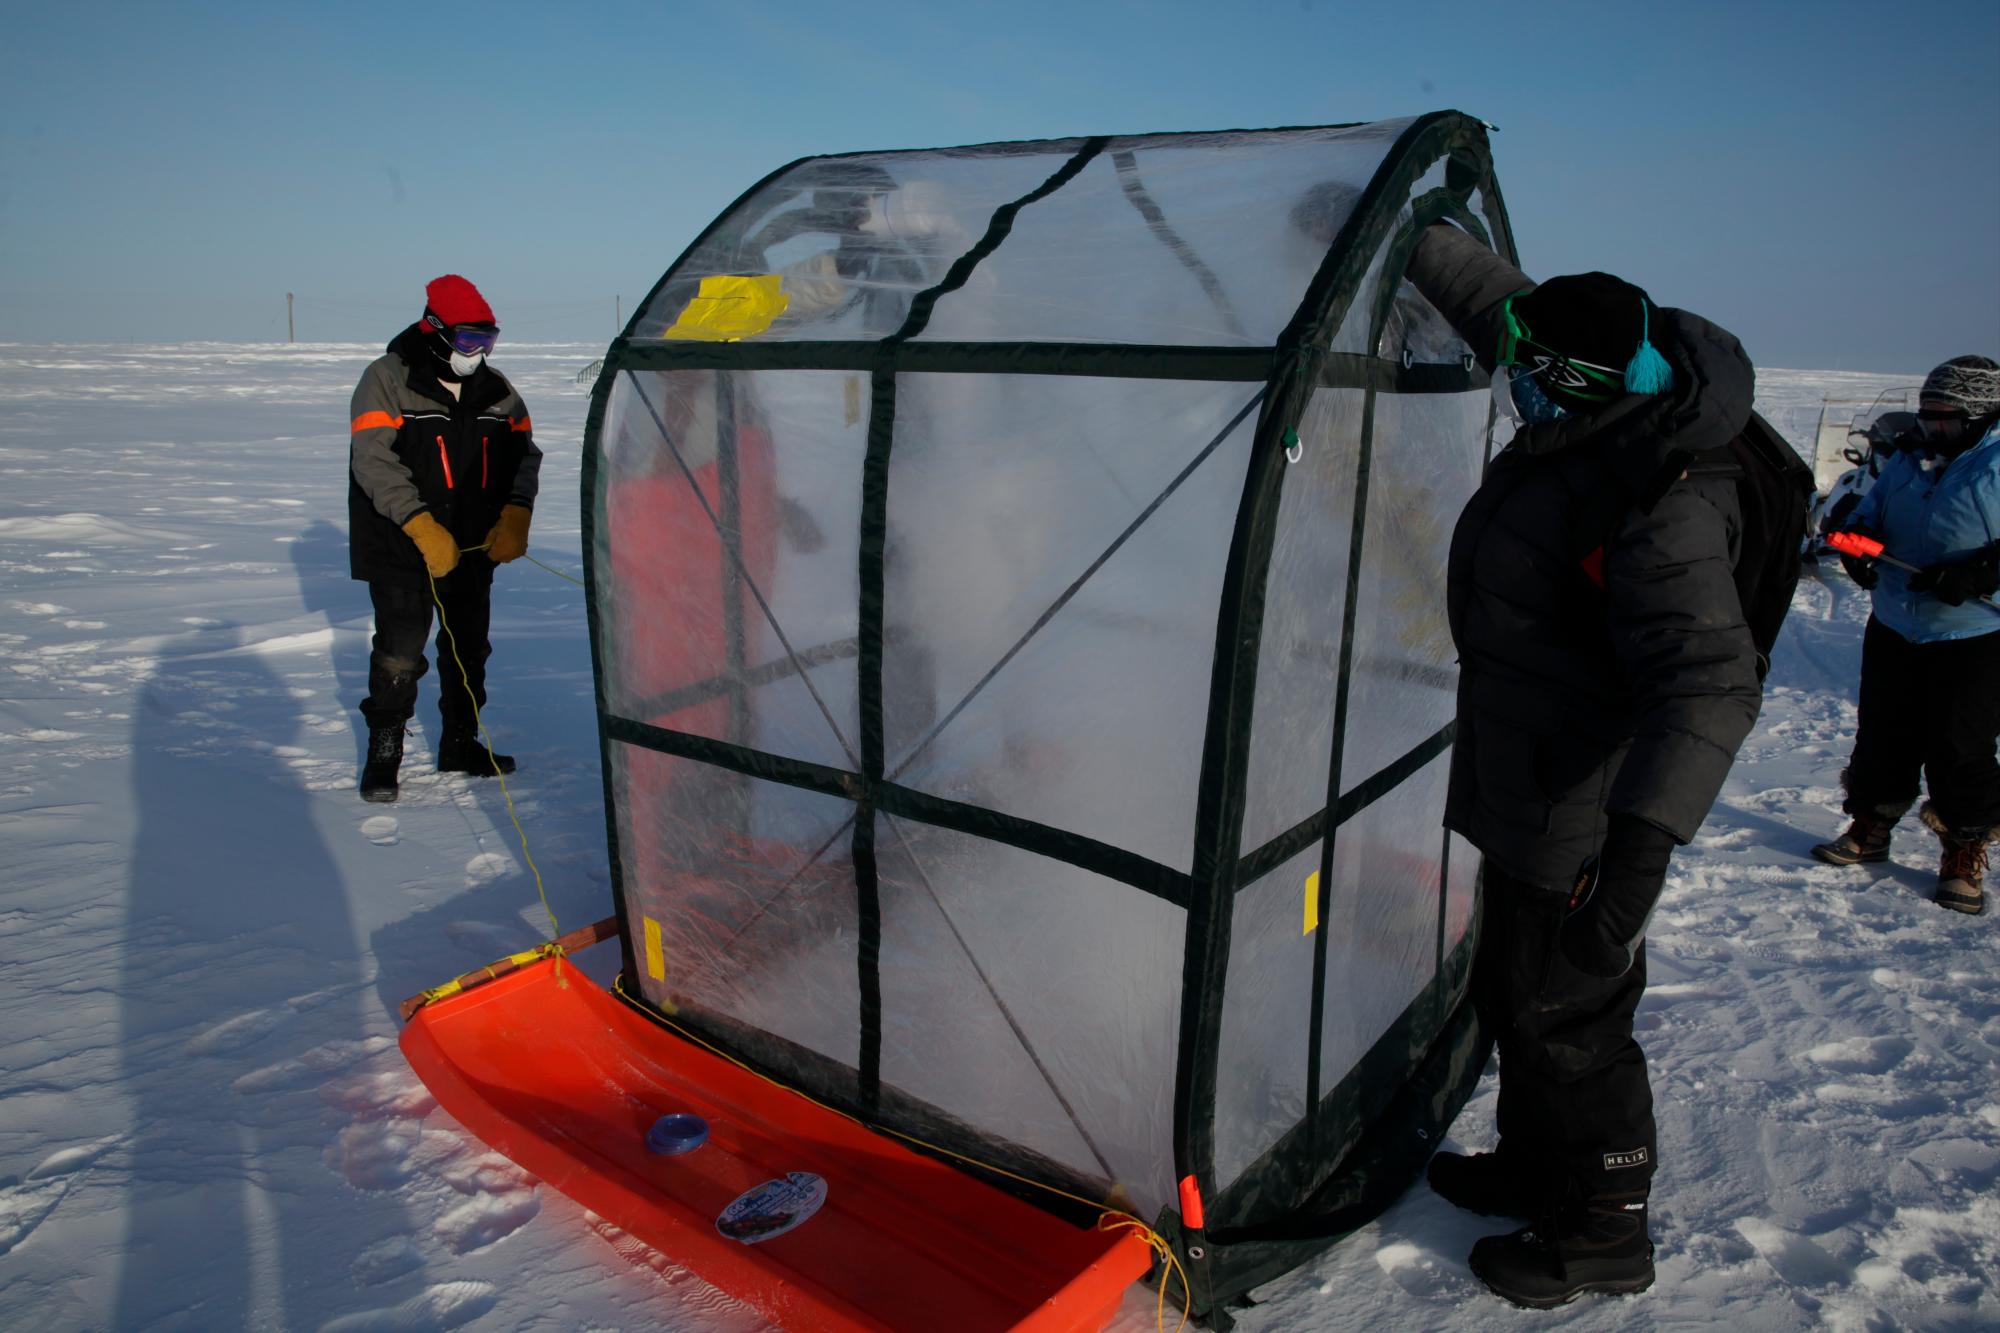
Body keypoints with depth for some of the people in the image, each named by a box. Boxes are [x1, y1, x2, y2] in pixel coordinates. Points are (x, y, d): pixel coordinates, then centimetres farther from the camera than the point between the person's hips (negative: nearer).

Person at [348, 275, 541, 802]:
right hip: (400, 546, -5)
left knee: (469, 645, 12)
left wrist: (515, 517, -10)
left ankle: (461, 743, 27)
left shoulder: (495, 390, 7)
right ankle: (383, 753, 8)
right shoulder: (387, 380, -8)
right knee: (400, 648, -7)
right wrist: (423, 528, -26)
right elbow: (374, 462, -17)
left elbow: (524, 453, 8)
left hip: (473, 546, 5)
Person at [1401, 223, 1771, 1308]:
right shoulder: (1611, 415, -1)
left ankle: (1603, 1233, 27)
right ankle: (1535, 1167, 44)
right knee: (1512, 993, 23)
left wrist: (1643, 840, -46)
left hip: (1580, 816, -10)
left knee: (1562, 1020, 5)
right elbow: (1495, 297, 15)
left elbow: (1710, 684, -38)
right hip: (1527, 789, 10)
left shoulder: (1658, 511, -30)